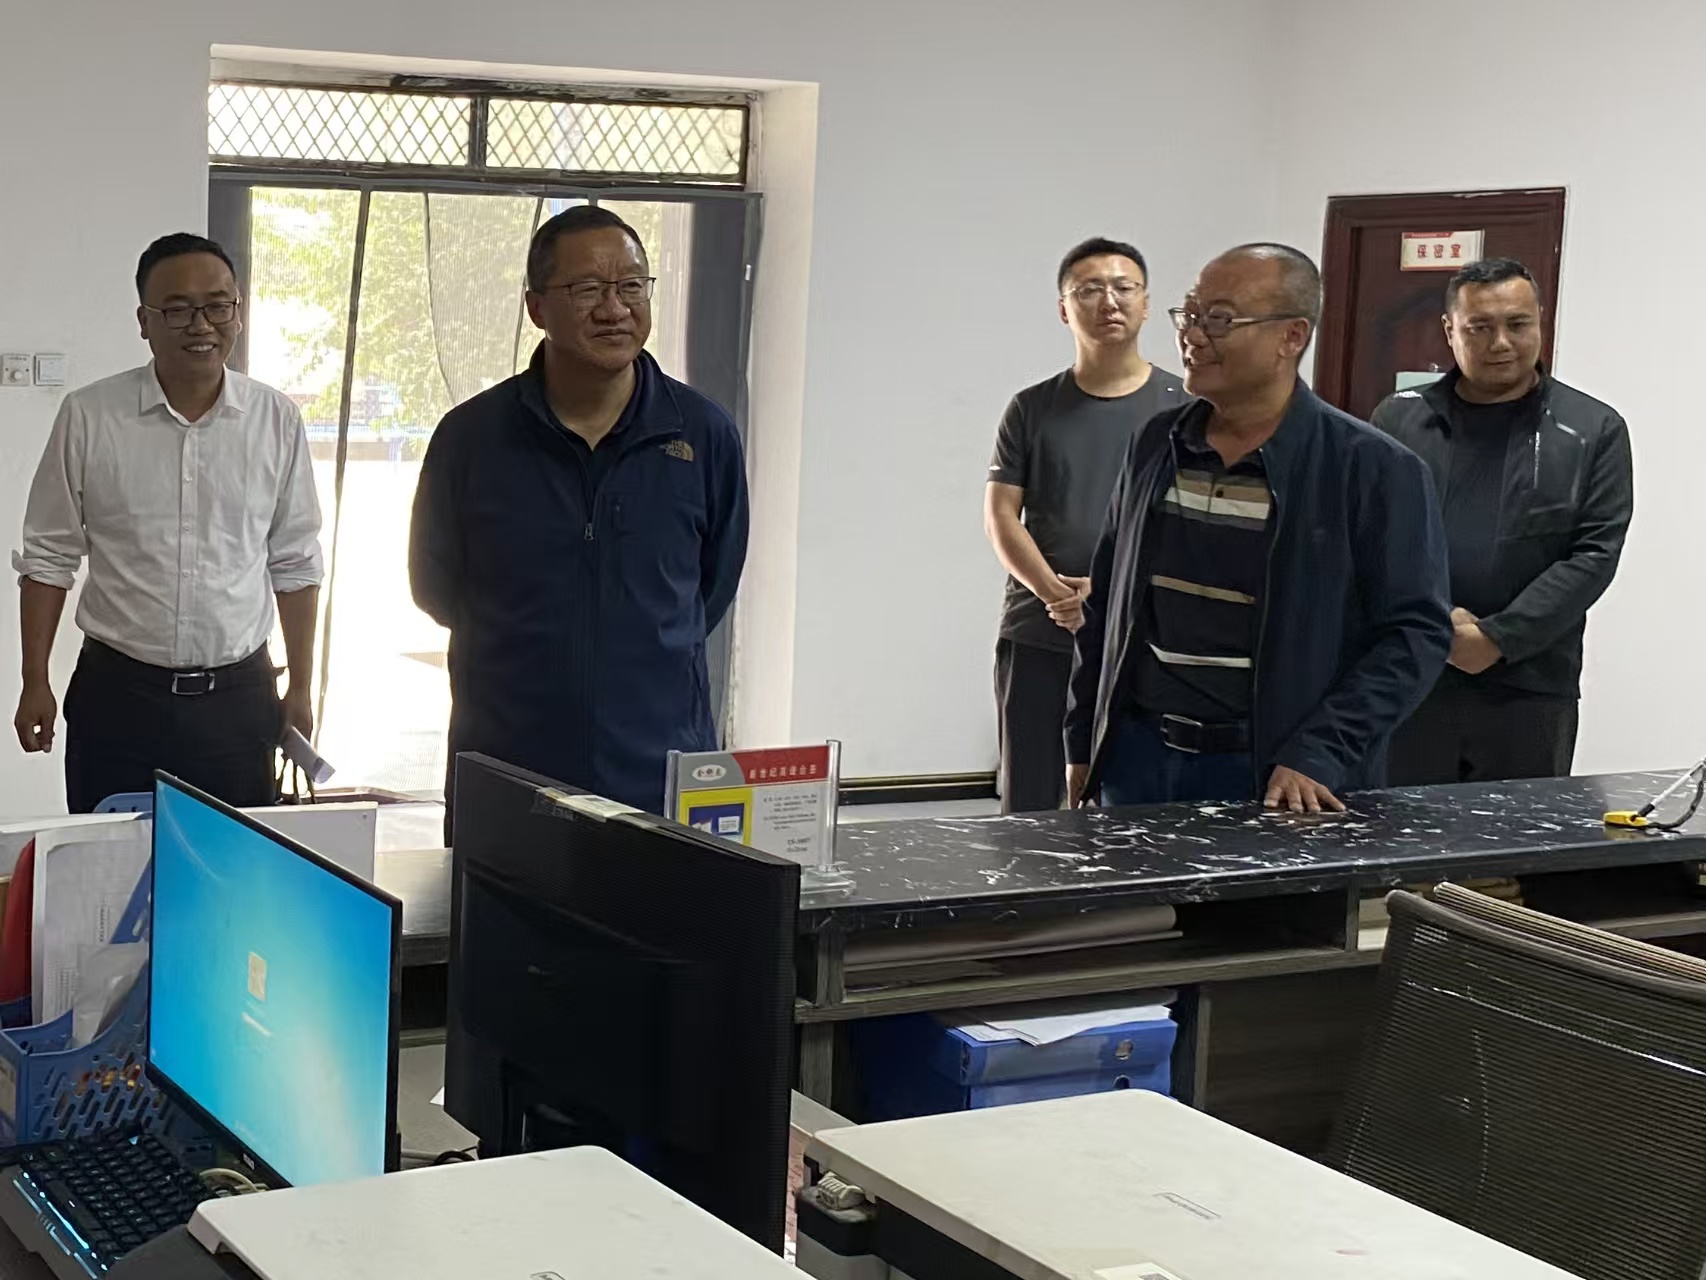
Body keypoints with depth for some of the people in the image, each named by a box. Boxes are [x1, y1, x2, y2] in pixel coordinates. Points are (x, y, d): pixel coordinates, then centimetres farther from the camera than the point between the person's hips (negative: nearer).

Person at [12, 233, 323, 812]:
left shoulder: (277, 420, 2)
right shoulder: (88, 416, -3)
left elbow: (295, 565, 7)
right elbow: (49, 556, 3)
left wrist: (301, 689, 7)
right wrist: (35, 685, 1)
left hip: (238, 698, 1)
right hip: (118, 694, -1)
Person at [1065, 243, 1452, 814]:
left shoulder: (1375, 469, -8)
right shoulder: (1156, 446, 8)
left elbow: (1415, 632, -10)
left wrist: (1318, 757, -18)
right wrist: (1083, 744, 12)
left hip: (1274, 781, -4)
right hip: (1138, 760, 4)